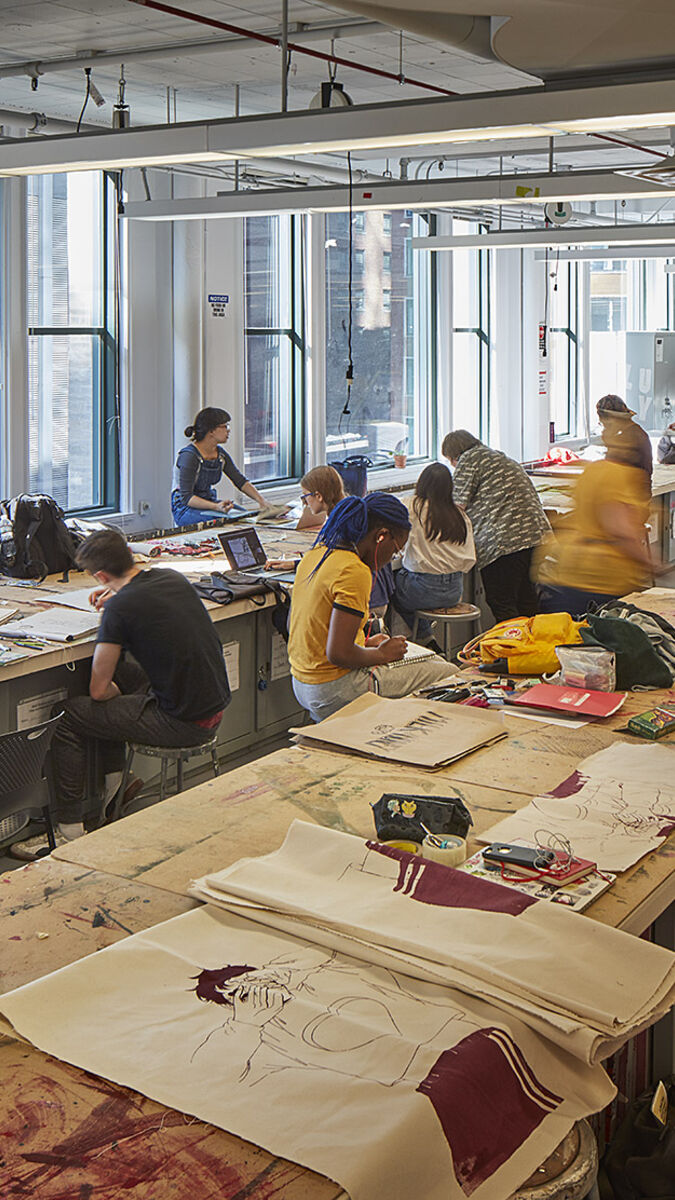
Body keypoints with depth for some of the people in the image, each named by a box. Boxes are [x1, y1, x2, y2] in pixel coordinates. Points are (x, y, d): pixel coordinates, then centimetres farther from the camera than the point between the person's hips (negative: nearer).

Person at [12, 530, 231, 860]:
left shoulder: (120, 608, -17)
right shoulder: (173, 578, 5)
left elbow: (98, 689, -10)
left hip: (183, 724, -8)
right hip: (216, 705, 8)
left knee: (71, 717, 6)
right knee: (119, 675, 28)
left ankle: (69, 829, 11)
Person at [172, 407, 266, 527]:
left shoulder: (220, 454, 4)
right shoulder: (189, 456, -21)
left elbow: (241, 481, 5)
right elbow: (186, 497, -25)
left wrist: (262, 501, -12)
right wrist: (216, 507, -38)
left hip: (210, 502, 8)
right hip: (185, 508, -8)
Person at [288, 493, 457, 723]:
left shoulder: (317, 553, 6)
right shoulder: (354, 572, -22)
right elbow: (338, 654, -26)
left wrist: (365, 643, 12)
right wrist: (381, 654, -8)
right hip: (333, 694, -10)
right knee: (448, 674, -4)